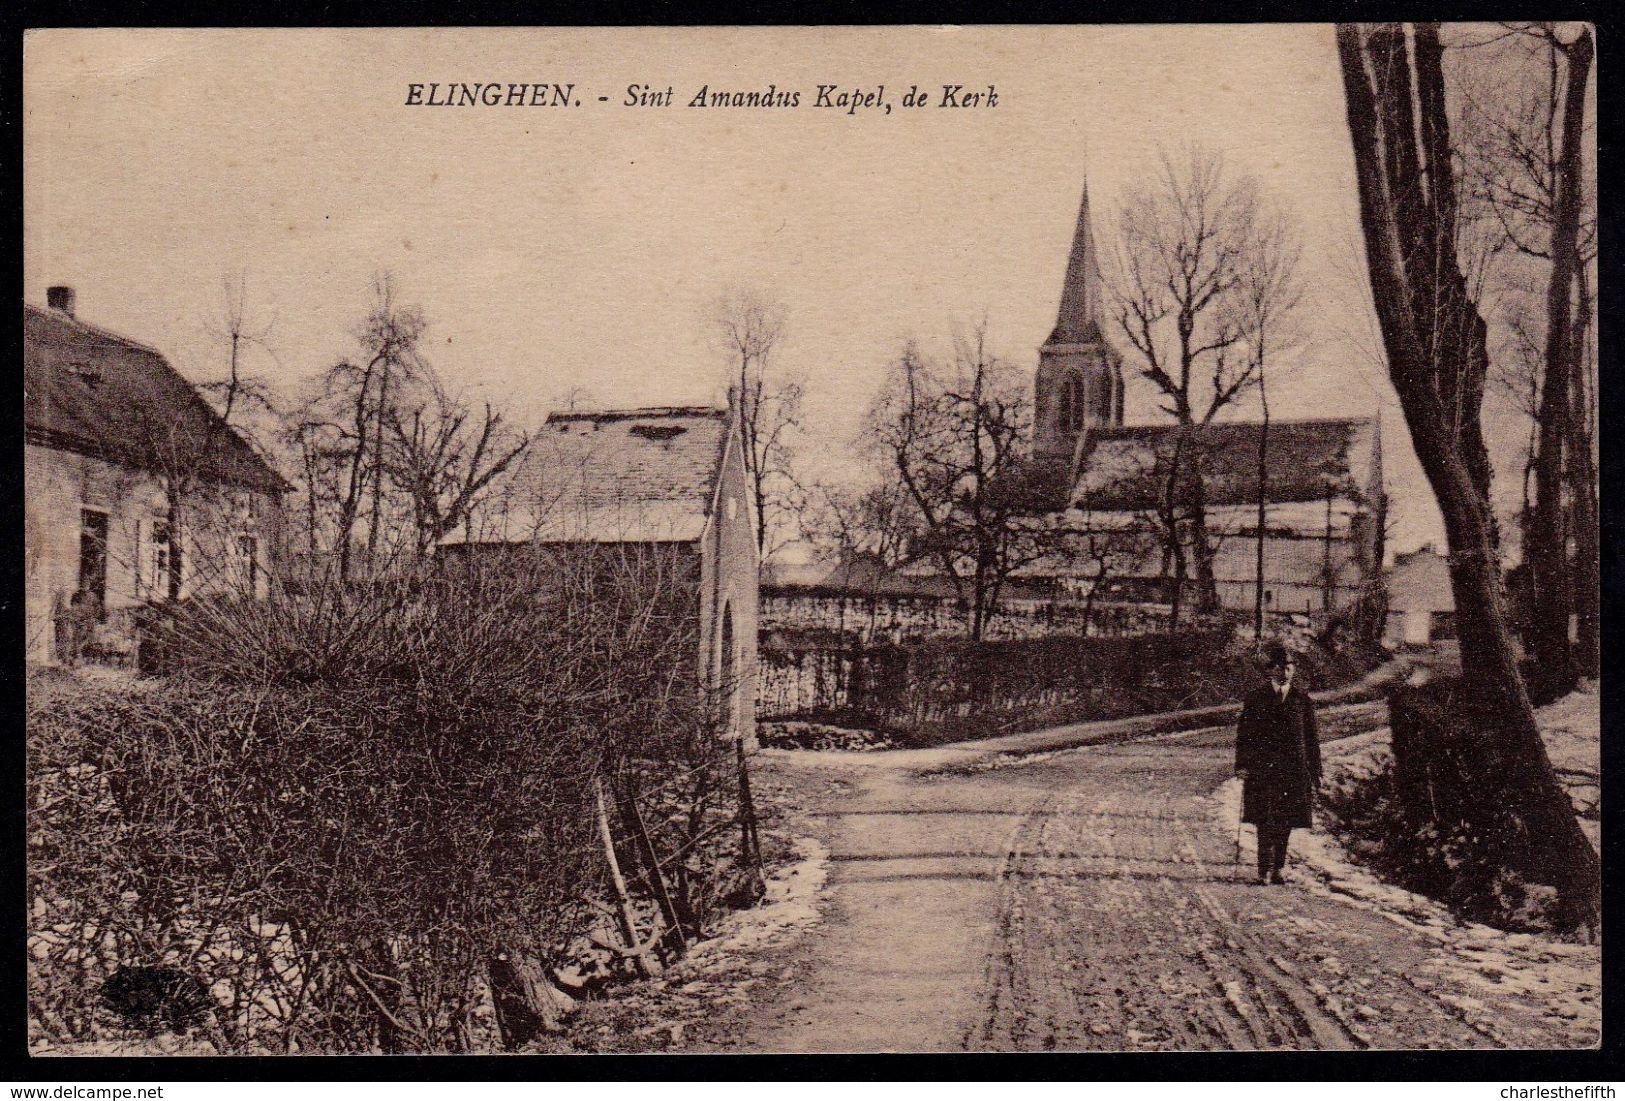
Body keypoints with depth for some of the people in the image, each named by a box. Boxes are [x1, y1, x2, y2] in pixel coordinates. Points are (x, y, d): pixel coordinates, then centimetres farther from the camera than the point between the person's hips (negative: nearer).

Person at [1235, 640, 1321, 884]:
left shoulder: (1303, 700, 9)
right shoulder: (1256, 698, 5)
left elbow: (1311, 738, 11)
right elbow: (1243, 734, 5)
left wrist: (1315, 772, 8)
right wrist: (1242, 764, -4)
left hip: (1293, 770, 2)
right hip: (1262, 768, -2)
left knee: (1285, 823, 4)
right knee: (1265, 821, -7)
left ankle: (1277, 868, 14)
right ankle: (1265, 870, -8)